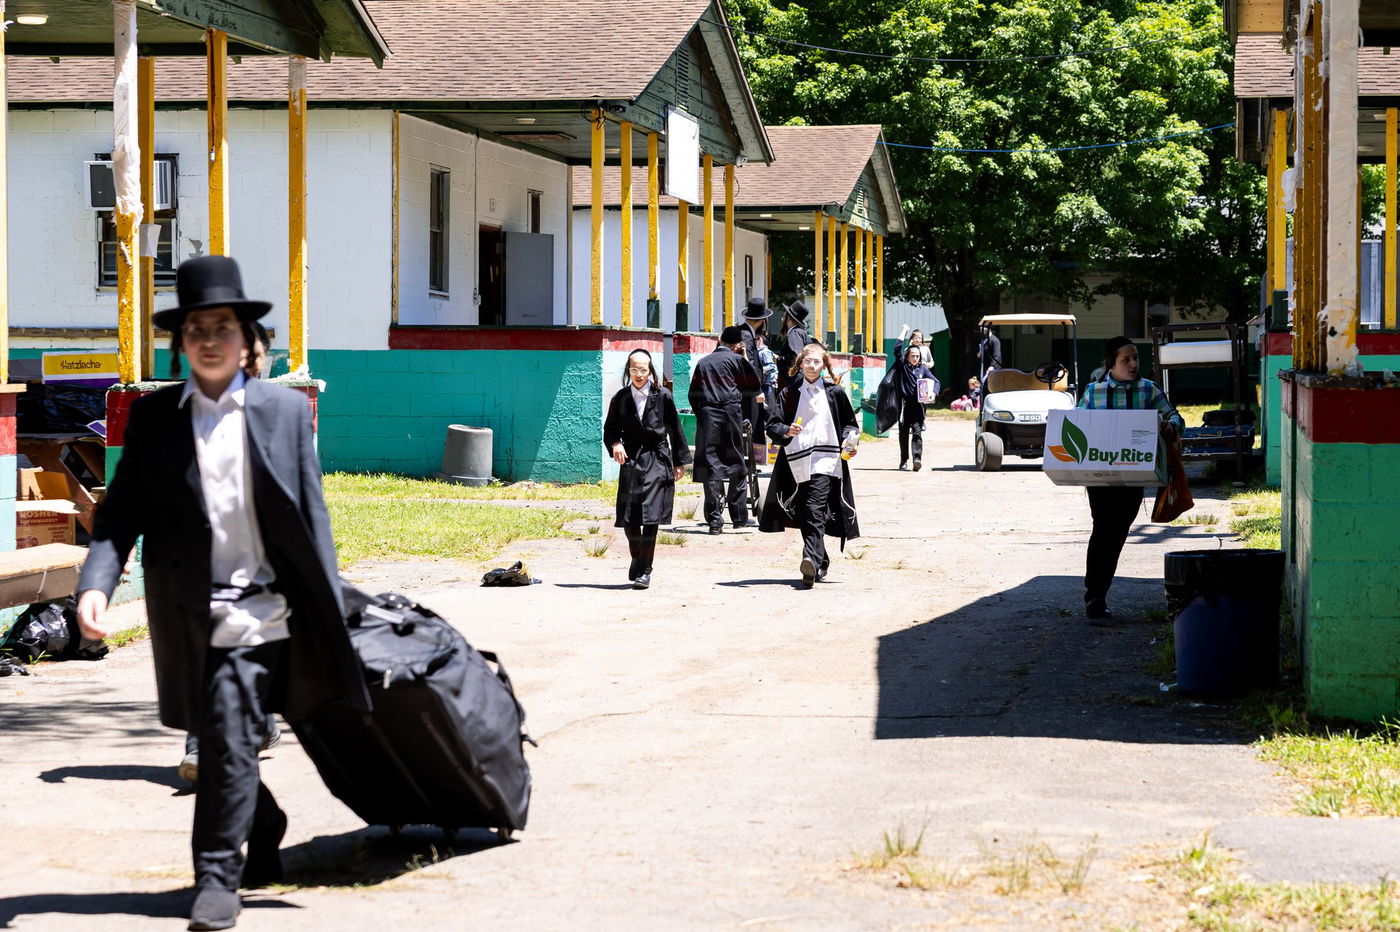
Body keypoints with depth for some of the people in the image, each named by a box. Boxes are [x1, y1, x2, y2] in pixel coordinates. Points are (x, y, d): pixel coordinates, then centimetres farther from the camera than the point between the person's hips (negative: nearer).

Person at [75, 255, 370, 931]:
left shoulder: (285, 410, 4)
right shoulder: (152, 417, 6)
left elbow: (310, 515, 6)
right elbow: (122, 512, 4)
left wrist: (329, 613, 4)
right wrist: (96, 583, -13)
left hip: (257, 605, -2)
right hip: (186, 613, 2)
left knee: (229, 737, -10)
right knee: (218, 738, 11)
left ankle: (218, 877, 1)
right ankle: (263, 841, 35)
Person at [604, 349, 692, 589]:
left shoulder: (662, 397, 1)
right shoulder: (620, 398, 5)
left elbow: (675, 430, 7)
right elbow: (610, 428, 11)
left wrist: (680, 462, 9)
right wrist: (615, 444, -11)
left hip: (657, 461, -2)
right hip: (630, 462, 2)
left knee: (651, 517, -9)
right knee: (628, 519, 2)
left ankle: (645, 570, -2)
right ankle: (637, 558, 29)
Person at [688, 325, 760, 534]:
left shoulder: (703, 362, 15)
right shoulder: (736, 359, 4)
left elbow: (693, 394, 14)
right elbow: (754, 387, 8)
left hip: (707, 416, 2)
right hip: (730, 414, -2)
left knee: (711, 468, -1)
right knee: (737, 466, 8)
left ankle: (714, 520, -6)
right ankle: (739, 516, 9)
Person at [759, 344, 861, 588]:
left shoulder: (834, 392, 9)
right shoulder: (789, 394, 10)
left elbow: (849, 423, 16)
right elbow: (772, 425, 6)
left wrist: (851, 442, -3)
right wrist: (787, 431, -15)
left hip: (825, 461, -3)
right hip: (798, 463, 3)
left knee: (815, 511, -19)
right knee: (804, 515, 7)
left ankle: (811, 560, -31)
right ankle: (821, 563, 24)